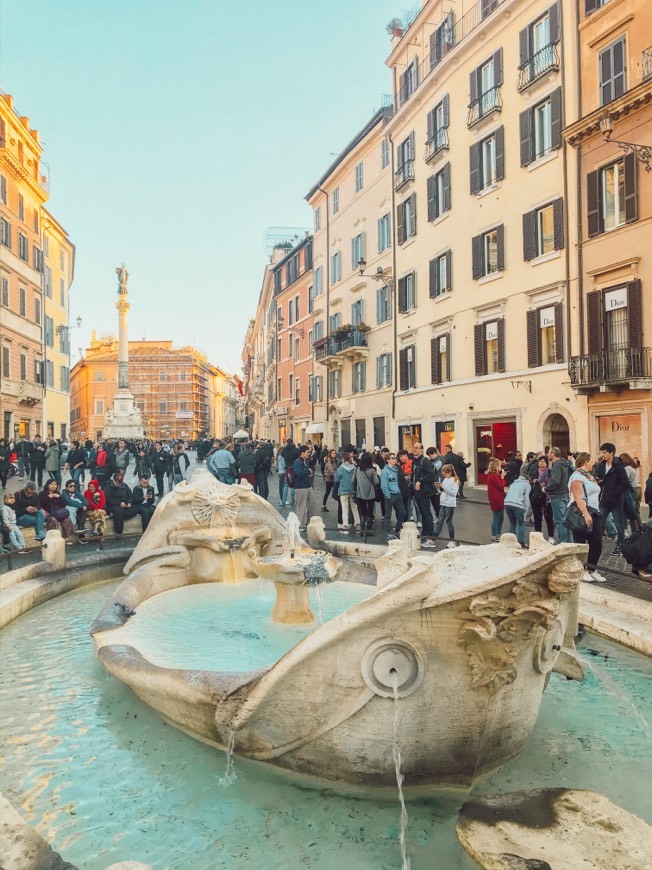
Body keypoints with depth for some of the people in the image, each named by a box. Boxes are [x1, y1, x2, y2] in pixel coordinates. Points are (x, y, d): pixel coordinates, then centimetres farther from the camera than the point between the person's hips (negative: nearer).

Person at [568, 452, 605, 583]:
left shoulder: (589, 476, 19)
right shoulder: (577, 476, -11)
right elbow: (578, 498, -21)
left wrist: (595, 513, 20)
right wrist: (586, 514, -29)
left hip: (595, 513, 9)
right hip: (582, 515, -9)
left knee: (596, 544, 5)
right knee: (580, 544, 1)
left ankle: (592, 570, 15)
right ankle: (582, 571, 10)